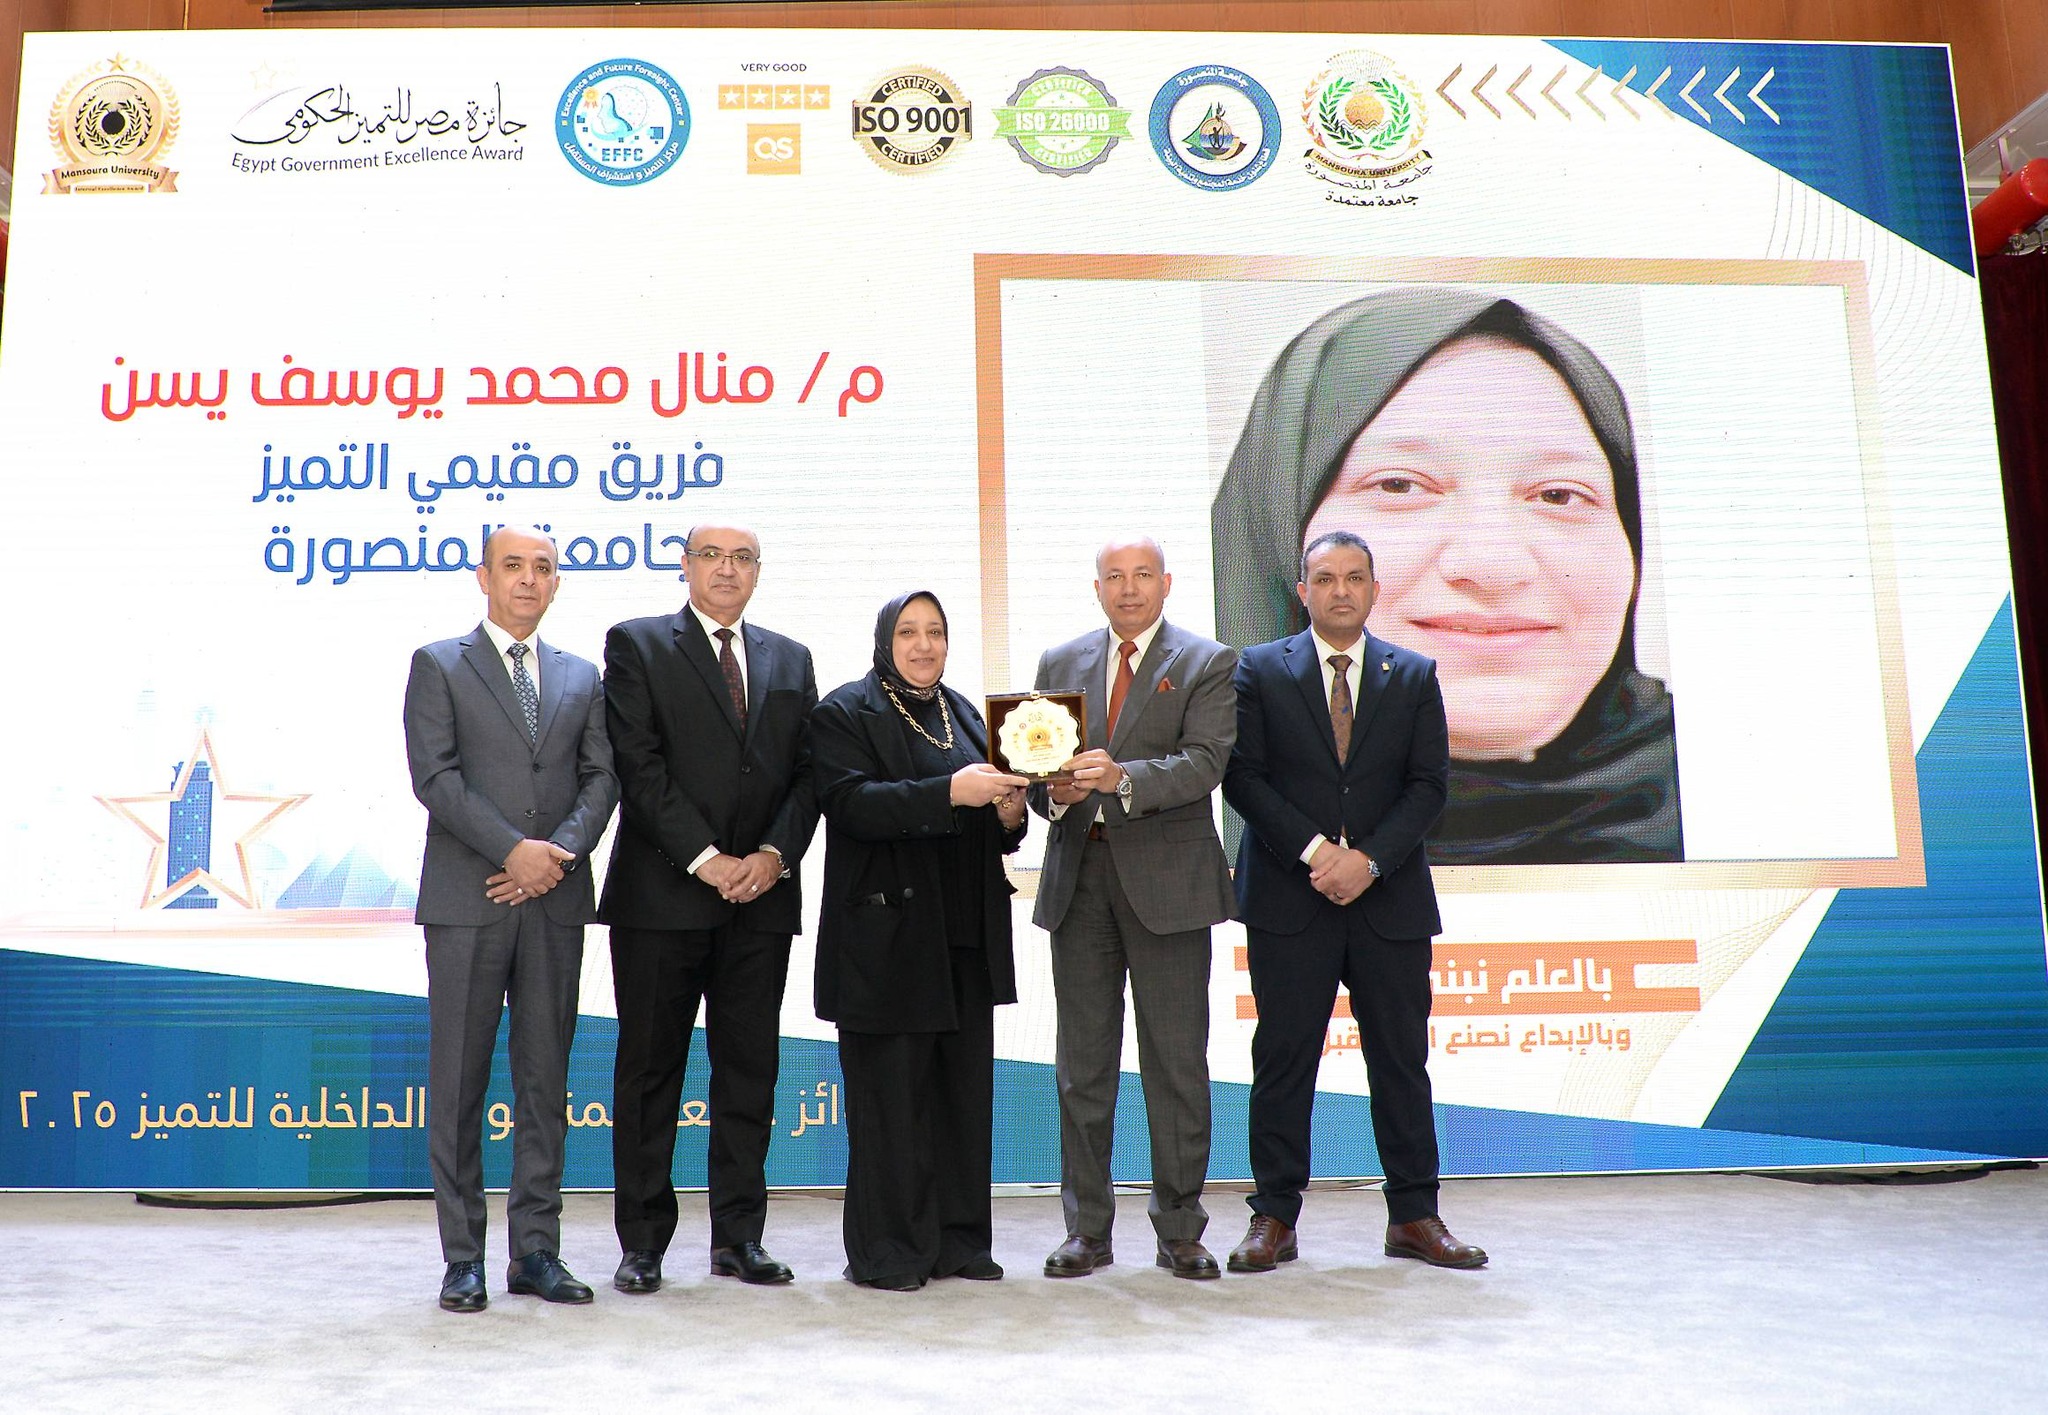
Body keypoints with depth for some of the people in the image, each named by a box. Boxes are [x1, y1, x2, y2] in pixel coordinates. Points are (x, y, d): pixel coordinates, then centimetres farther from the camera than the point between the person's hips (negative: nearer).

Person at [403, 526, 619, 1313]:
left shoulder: (582, 678, 15)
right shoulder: (439, 666, 5)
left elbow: (602, 777, 7)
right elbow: (434, 777, -6)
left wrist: (561, 851, -10)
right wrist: (513, 851, -15)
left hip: (555, 901, 3)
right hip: (467, 901, -3)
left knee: (546, 1082, 7)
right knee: (459, 1083, 2)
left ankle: (536, 1252, 15)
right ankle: (463, 1259, 12)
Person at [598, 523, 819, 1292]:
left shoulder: (791, 660, 15)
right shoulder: (636, 644, 3)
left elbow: (807, 771, 10)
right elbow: (639, 766, -7)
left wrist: (775, 853, -7)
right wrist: (705, 859, -13)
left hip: (762, 893, 4)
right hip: (663, 891, -3)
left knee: (750, 1069, 7)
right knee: (649, 1069, 4)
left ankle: (739, 1236, 17)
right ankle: (642, 1241, 14)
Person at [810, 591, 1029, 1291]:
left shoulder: (963, 713, 19)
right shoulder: (845, 712, -1)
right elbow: (852, 803, -17)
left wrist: (1009, 815, 0)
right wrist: (950, 792, -26)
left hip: (967, 934, 6)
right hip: (888, 935, -6)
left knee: (966, 1087, 9)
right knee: (890, 1093, -2)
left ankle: (959, 1241, 20)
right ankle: (885, 1251, 10)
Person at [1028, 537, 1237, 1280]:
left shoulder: (1207, 663, 3)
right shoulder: (1060, 662, 15)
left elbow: (1204, 763, -11)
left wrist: (1123, 778, -26)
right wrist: (1053, 792, -11)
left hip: (1168, 879, -3)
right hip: (1079, 876, 3)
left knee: (1177, 1060, 2)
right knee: (1082, 1060, 8)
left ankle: (1180, 1231, 15)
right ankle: (1087, 1228, 18)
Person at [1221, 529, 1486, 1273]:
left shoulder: (1414, 676, 10)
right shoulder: (1260, 670, 5)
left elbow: (1428, 785, 3)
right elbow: (1242, 774, -2)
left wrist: (1369, 860, -11)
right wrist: (1313, 850, -12)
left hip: (1390, 899, 2)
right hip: (1288, 898, -1)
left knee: (1401, 1059, 7)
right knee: (1282, 1059, 2)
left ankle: (1414, 1216, 18)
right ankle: (1275, 1217, 12)